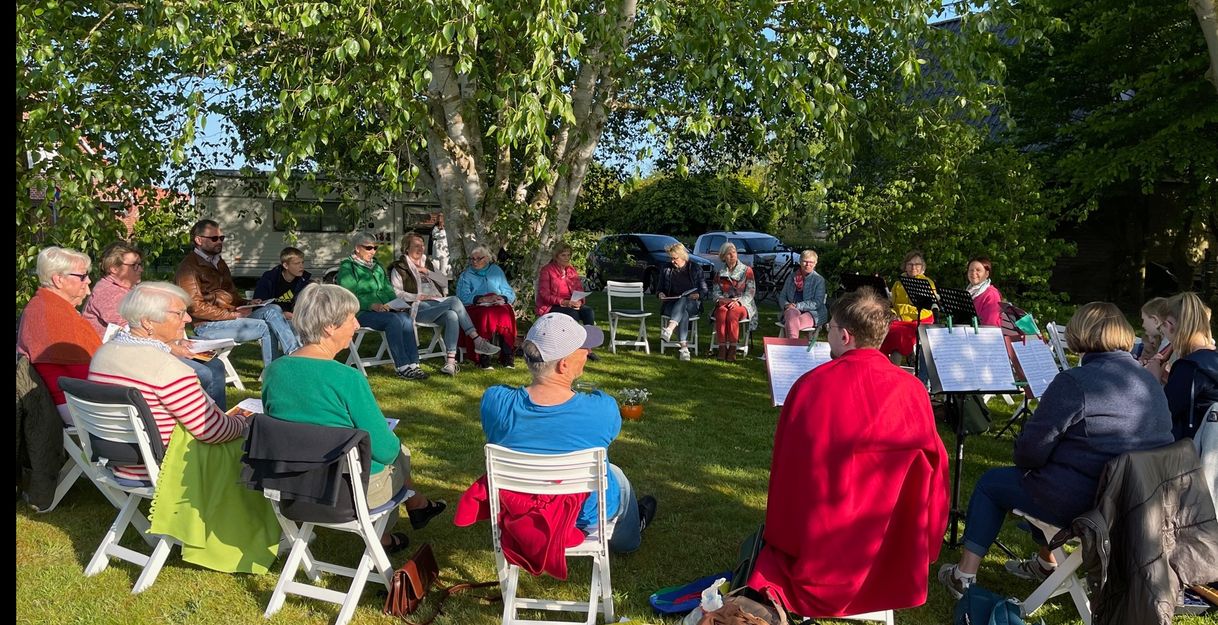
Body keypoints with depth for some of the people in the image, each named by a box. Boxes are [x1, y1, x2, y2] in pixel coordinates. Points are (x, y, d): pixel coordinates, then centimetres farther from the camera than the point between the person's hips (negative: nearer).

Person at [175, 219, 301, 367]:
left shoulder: (219, 263, 22)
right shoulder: (189, 267, -7)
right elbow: (196, 307, -15)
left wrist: (247, 304, 5)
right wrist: (233, 315, -17)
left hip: (232, 315, 8)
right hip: (207, 325, -8)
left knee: (273, 309, -17)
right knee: (266, 328, -23)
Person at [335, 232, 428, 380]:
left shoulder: (377, 267, 25)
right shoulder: (347, 267, 2)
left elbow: (388, 289, 24)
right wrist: (372, 305, -23)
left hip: (384, 309, 6)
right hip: (361, 312, -6)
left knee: (406, 317, -26)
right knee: (393, 319, -32)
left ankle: (413, 364, -31)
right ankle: (402, 367, -33)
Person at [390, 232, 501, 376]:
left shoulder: (429, 264, 28)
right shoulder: (399, 268, 12)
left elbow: (445, 282, 16)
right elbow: (396, 293, 0)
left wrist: (427, 272, 3)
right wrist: (418, 296, -11)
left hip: (438, 305, 5)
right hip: (419, 308, -5)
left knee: (452, 316, -33)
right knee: (454, 300, -31)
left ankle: (450, 361, -39)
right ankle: (478, 341, -31)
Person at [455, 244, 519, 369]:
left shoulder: (497, 271, 21)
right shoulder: (466, 275, 17)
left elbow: (510, 294, 13)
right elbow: (463, 297, -2)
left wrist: (502, 298, -10)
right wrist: (483, 299, -14)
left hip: (498, 306, 1)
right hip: (476, 307, -1)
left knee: (505, 314, -34)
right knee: (485, 315, -37)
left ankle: (507, 356, -30)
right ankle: (483, 358, -35)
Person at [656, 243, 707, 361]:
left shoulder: (696, 269, 9)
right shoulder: (666, 270, 15)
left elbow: (704, 290, 8)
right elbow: (661, 288, 22)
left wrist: (698, 295, -14)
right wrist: (660, 294, -2)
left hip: (692, 304, -1)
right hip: (671, 305, 1)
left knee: (683, 300, -39)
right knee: (683, 313, -37)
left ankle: (669, 329, -59)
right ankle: (684, 347, -50)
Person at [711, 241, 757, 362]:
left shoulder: (746, 270, 7)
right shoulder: (720, 273, 17)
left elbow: (751, 291, -1)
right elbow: (716, 292, 12)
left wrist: (738, 302, -17)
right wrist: (721, 299, -12)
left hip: (742, 304, -2)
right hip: (724, 303, 2)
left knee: (732, 314, -36)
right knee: (721, 313, -34)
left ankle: (732, 348, -31)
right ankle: (722, 347, -34)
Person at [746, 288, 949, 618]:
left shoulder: (809, 384, -15)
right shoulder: (912, 390, -11)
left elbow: (784, 466, -5)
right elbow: (933, 463, 1)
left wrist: (781, 535, 12)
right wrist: (922, 547, 17)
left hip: (814, 545, 0)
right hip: (891, 554, 1)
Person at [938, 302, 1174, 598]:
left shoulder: (1074, 382, -20)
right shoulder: (1151, 382, 4)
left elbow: (1030, 453, -19)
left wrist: (1024, 459, 7)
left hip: (1080, 506, -8)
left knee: (991, 482, 14)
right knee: (1047, 475, 33)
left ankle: (965, 575, 17)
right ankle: (1046, 563, 44)